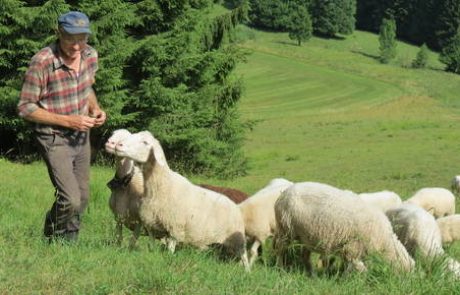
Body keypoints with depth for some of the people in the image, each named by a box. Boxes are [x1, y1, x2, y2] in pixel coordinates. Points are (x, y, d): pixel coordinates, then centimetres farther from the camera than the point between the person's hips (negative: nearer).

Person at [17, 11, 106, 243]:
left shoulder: (90, 56, -4)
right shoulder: (42, 63, -24)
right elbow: (26, 108, -17)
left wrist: (95, 108, -5)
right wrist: (68, 121, -22)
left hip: (81, 136, 6)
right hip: (54, 139, -6)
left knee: (82, 199, 12)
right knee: (70, 200, -16)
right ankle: (52, 241, 10)